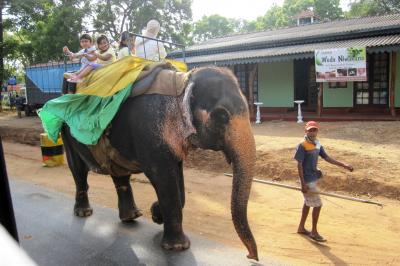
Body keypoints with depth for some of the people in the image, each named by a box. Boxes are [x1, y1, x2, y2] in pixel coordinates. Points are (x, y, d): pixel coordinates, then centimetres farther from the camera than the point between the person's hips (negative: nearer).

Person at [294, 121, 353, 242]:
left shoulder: (318, 144, 6)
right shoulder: (302, 145, -18)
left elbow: (327, 158, 10)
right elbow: (299, 165, -18)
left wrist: (344, 165, 2)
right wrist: (303, 184, -21)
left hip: (313, 178, 8)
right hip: (308, 180, -8)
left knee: (308, 203, 18)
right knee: (317, 205, -3)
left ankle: (301, 227, 32)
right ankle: (314, 232, 13)